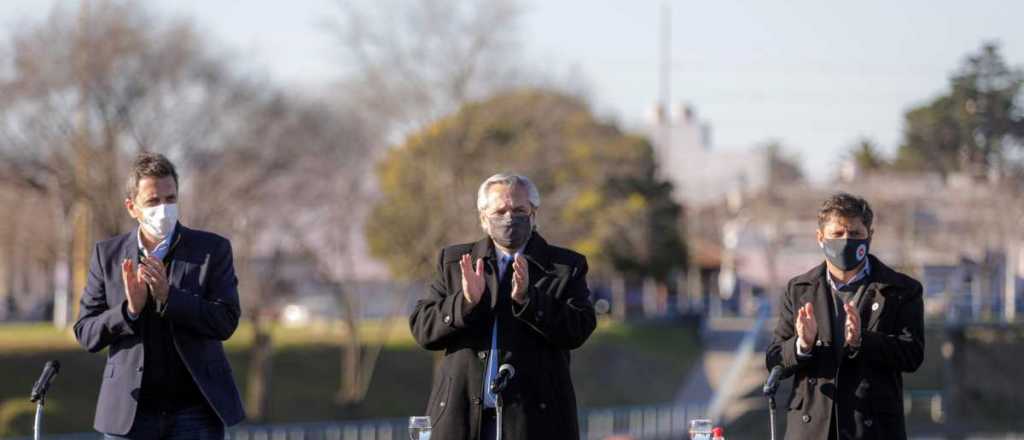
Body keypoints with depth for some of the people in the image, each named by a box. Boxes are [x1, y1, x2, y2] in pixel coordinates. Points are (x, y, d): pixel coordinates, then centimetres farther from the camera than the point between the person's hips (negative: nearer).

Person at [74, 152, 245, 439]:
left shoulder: (212, 249, 1)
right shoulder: (108, 255, 6)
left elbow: (226, 322, -7)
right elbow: (85, 334, 4)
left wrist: (169, 296, -19)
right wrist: (130, 309, -15)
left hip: (195, 413, -1)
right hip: (131, 413, 1)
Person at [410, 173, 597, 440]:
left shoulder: (566, 266, 7)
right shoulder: (453, 262, 13)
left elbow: (578, 331, -5)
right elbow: (422, 329, 5)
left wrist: (527, 298, -19)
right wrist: (466, 301, -13)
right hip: (462, 416, 2)